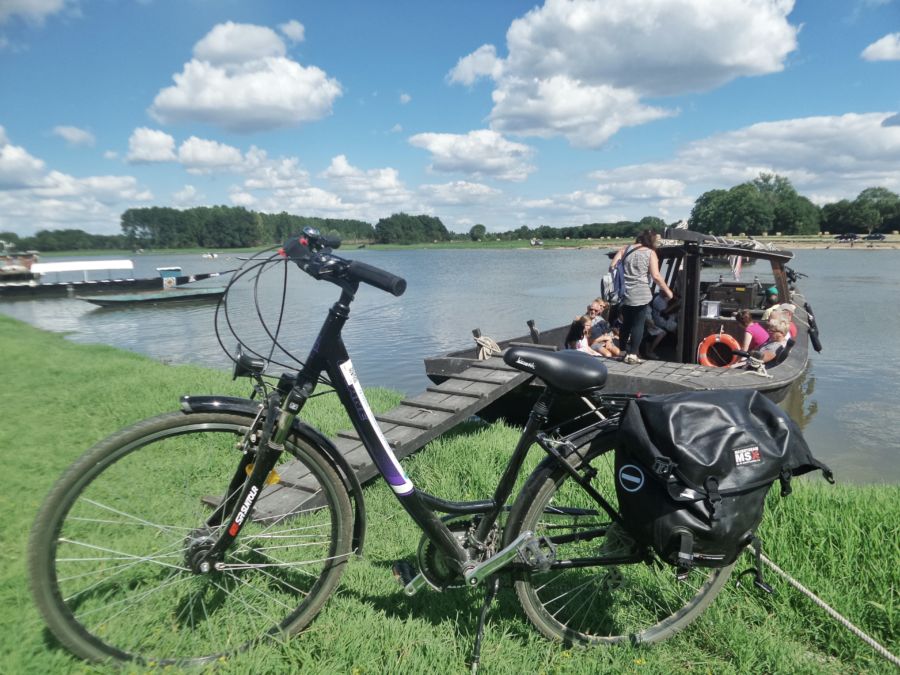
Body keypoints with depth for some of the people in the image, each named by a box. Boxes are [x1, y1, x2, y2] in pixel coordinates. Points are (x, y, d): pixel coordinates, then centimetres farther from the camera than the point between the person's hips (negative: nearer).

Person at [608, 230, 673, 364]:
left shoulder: (625, 249, 8)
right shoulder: (650, 253, -3)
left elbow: (612, 266, 2)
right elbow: (656, 276, -9)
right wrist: (667, 290, 1)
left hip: (625, 293, 4)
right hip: (641, 294, -4)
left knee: (626, 324, 16)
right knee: (638, 324, 3)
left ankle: (622, 352, 22)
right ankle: (633, 354, 1)